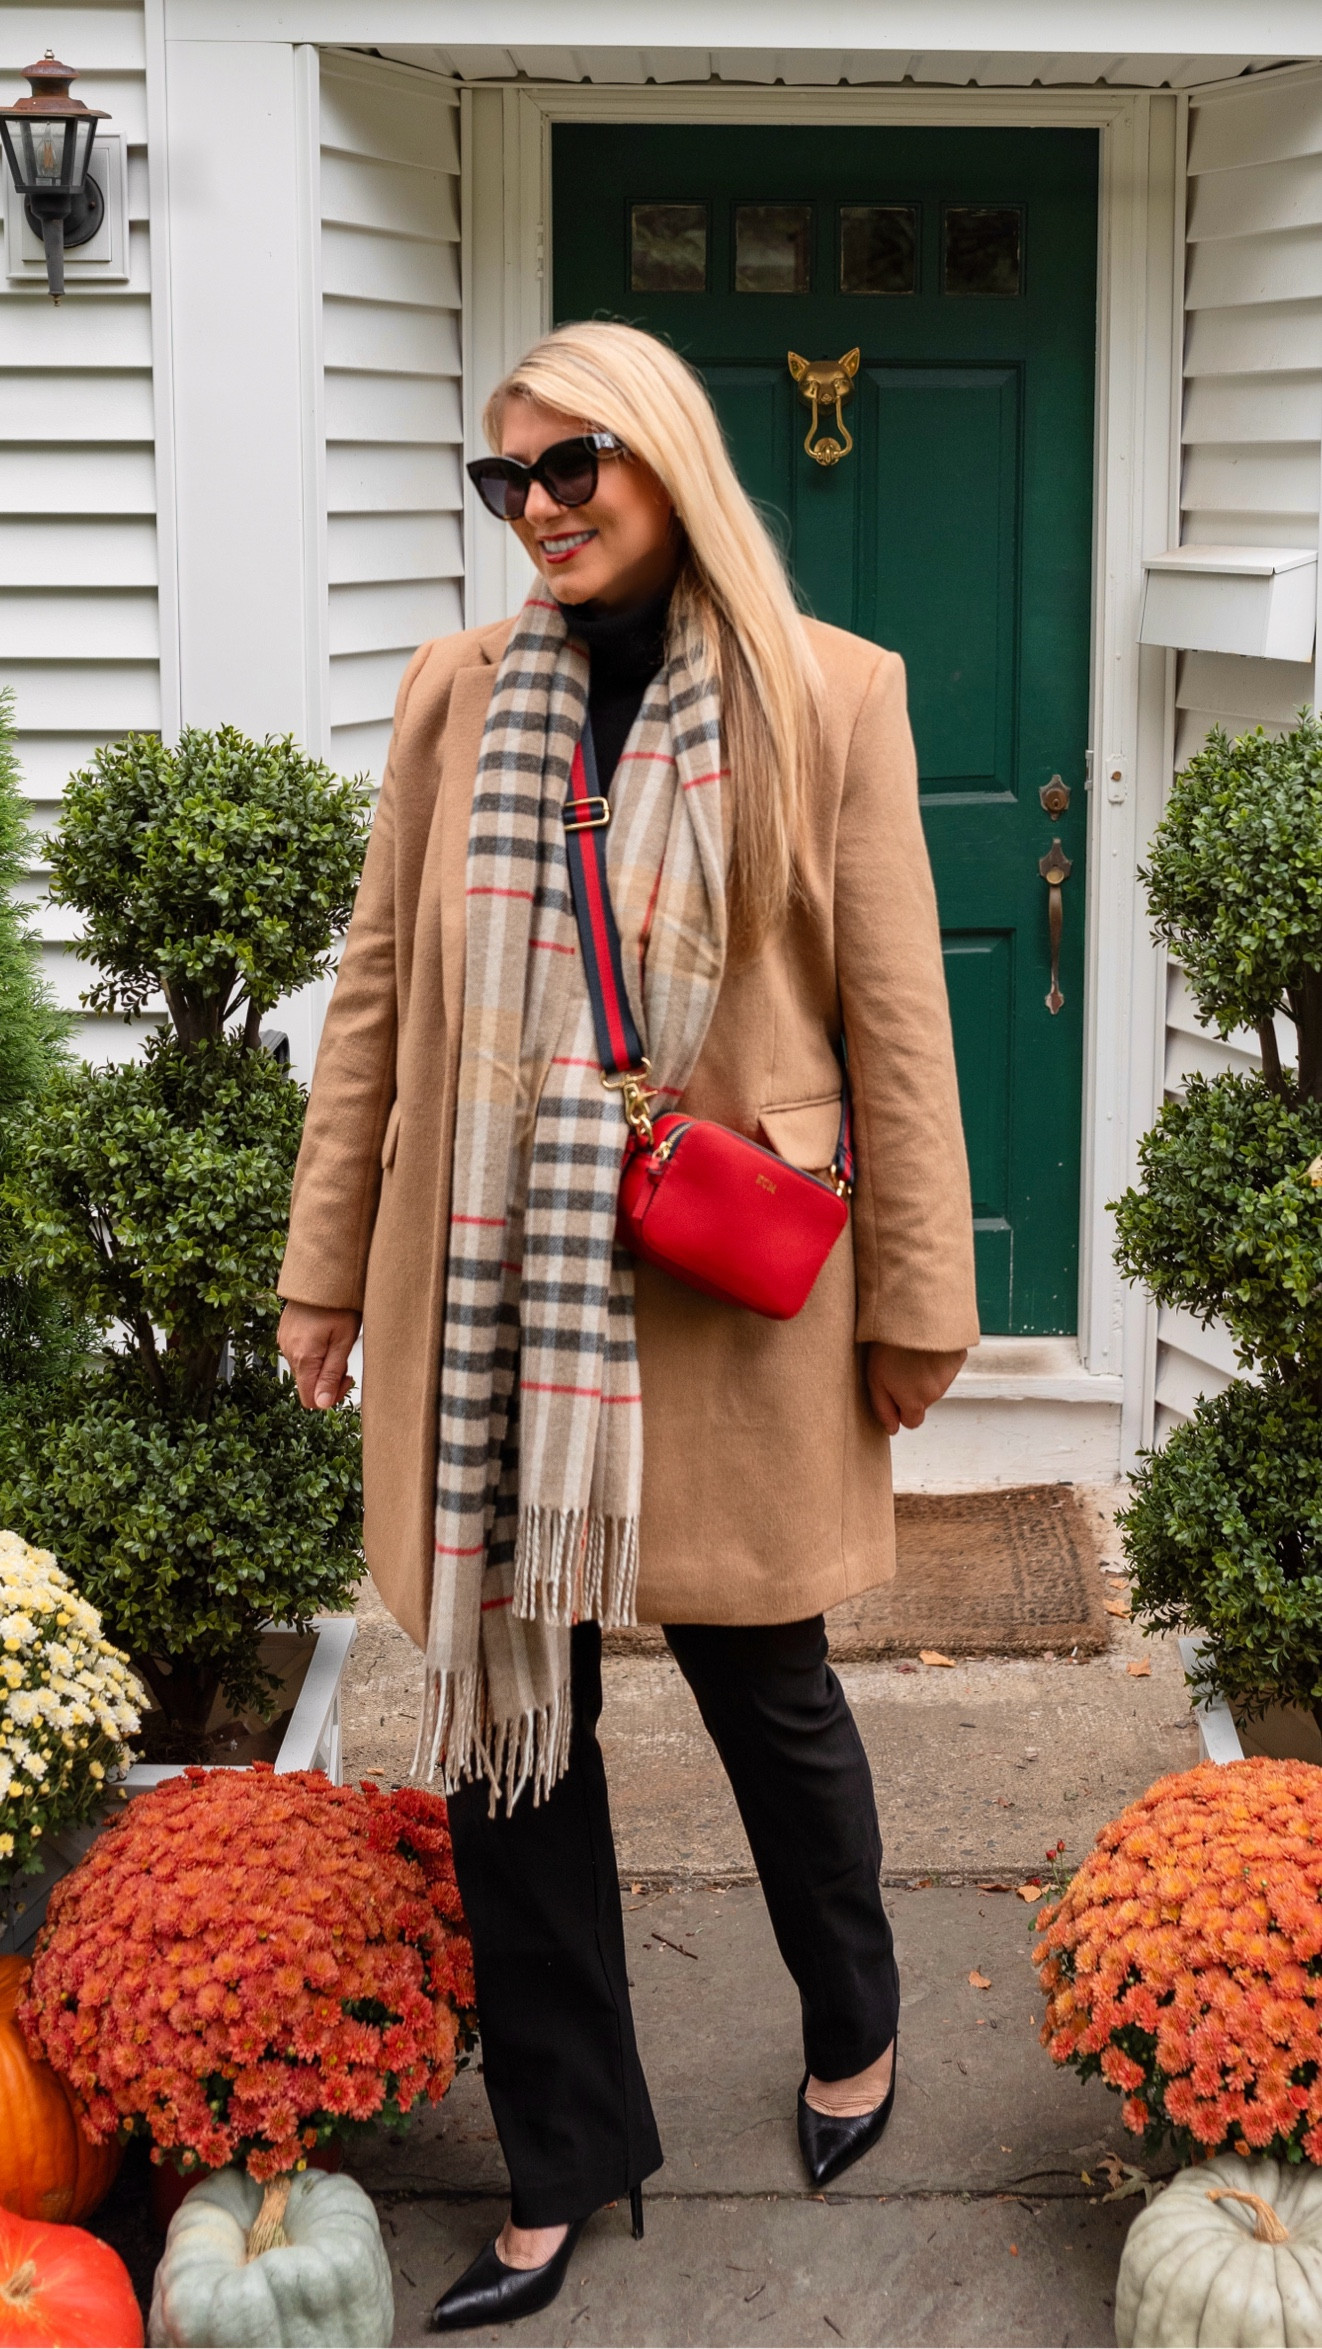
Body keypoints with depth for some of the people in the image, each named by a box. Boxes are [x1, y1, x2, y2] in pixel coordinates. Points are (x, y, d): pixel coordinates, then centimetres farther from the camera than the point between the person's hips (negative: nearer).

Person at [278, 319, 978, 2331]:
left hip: (727, 1301, -2)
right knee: (500, 1713, 8)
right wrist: (328, 1269, 6)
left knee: (766, 1689, 12)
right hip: (490, 1298, 3)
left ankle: (854, 2032, 42)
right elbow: (377, 996, 7)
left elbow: (895, 1018, -2)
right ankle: (559, 2173, 24)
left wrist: (915, 1299, -2)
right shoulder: (457, 696, 5)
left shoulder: (828, 698, -3)